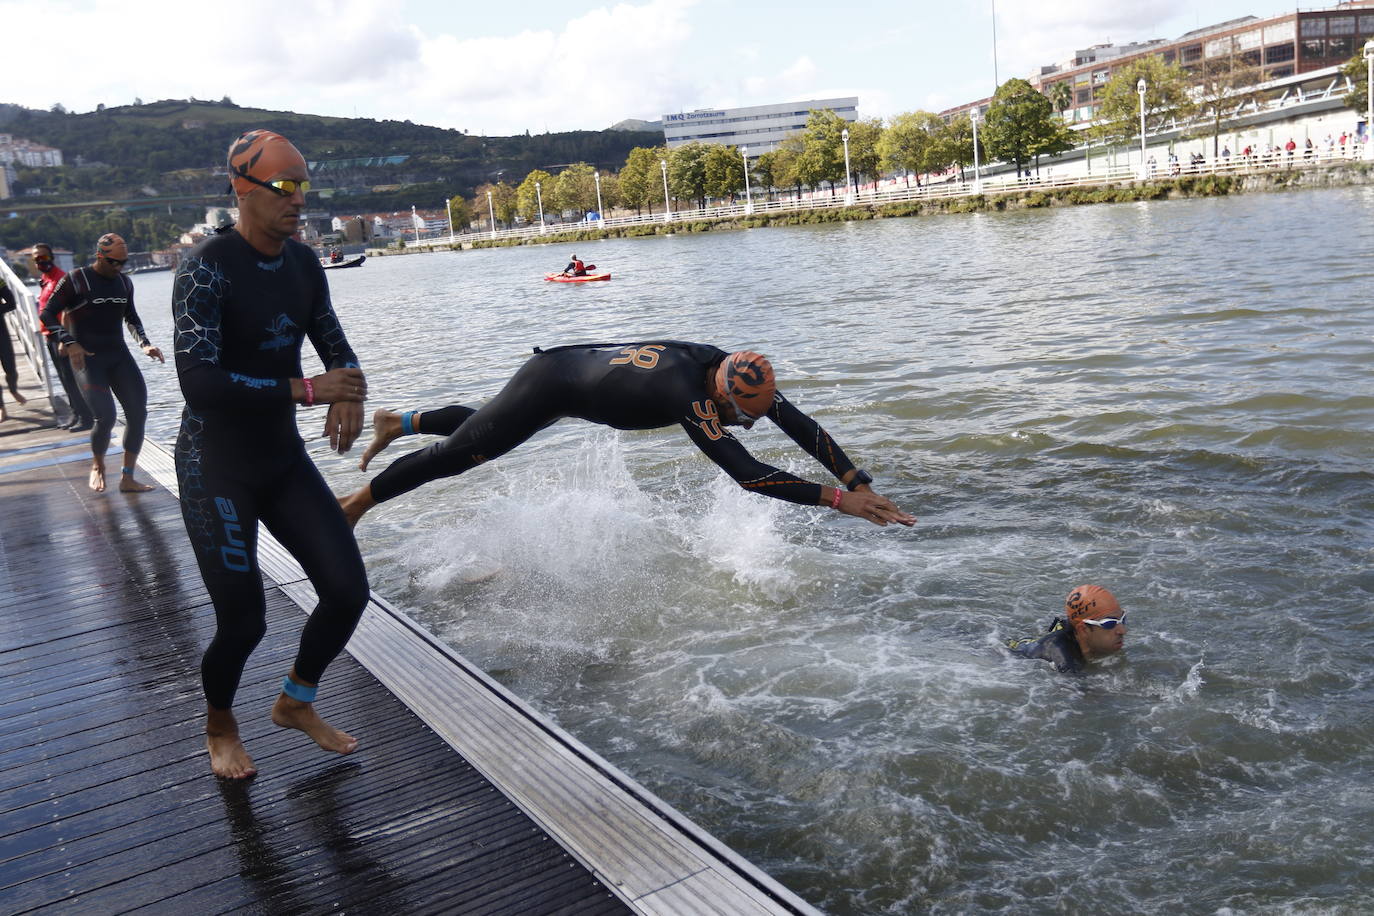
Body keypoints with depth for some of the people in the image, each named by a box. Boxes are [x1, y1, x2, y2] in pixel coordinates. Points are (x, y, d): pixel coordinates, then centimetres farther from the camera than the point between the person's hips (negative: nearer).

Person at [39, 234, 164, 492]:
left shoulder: (124, 282, 12)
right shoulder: (75, 280, -5)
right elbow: (47, 314, -5)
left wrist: (144, 344, 10)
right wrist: (69, 343, -18)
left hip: (119, 355, 6)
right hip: (88, 358, -6)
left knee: (138, 412, -6)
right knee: (106, 417, -18)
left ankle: (127, 478, 4)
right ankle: (97, 465, 14)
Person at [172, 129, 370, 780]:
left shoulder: (303, 263, 2)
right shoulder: (207, 269, -20)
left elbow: (335, 347, 12)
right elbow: (200, 382, -28)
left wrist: (350, 393, -11)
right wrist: (308, 390, -29)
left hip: (285, 458, 6)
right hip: (216, 468, -6)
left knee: (347, 590, 0)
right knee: (243, 621, -2)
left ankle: (295, 703, 28)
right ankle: (219, 725, 31)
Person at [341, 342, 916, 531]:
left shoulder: (732, 370, -14)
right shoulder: (689, 397, -38)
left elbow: (798, 423, -13)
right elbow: (745, 472, -43)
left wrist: (860, 482, -18)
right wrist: (837, 500, -43)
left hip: (567, 369, 8)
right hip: (549, 386, -8)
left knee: (480, 425, 31)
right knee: (459, 451, 6)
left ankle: (396, 423, 51)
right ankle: (356, 502, 25)